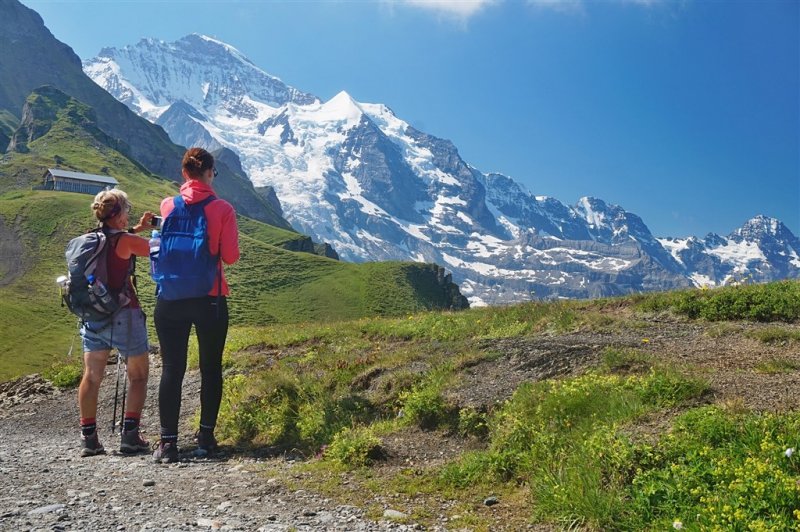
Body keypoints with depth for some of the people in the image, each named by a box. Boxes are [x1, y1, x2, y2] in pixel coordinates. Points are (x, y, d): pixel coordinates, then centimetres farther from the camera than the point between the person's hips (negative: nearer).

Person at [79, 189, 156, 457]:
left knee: (91, 376, 8)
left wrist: (137, 229, 23)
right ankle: (130, 435, 4)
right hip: (123, 316, -6)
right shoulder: (126, 241, -14)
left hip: (92, 317, 6)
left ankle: (88, 438, 11)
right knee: (138, 376, 8)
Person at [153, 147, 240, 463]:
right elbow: (230, 257, -5)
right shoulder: (222, 209, -7)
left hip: (170, 299, 2)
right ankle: (206, 437, 16)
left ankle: (168, 443, 6)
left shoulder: (167, 206, 1)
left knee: (171, 369, 7)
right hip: (210, 299, -2)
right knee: (210, 368, 12)